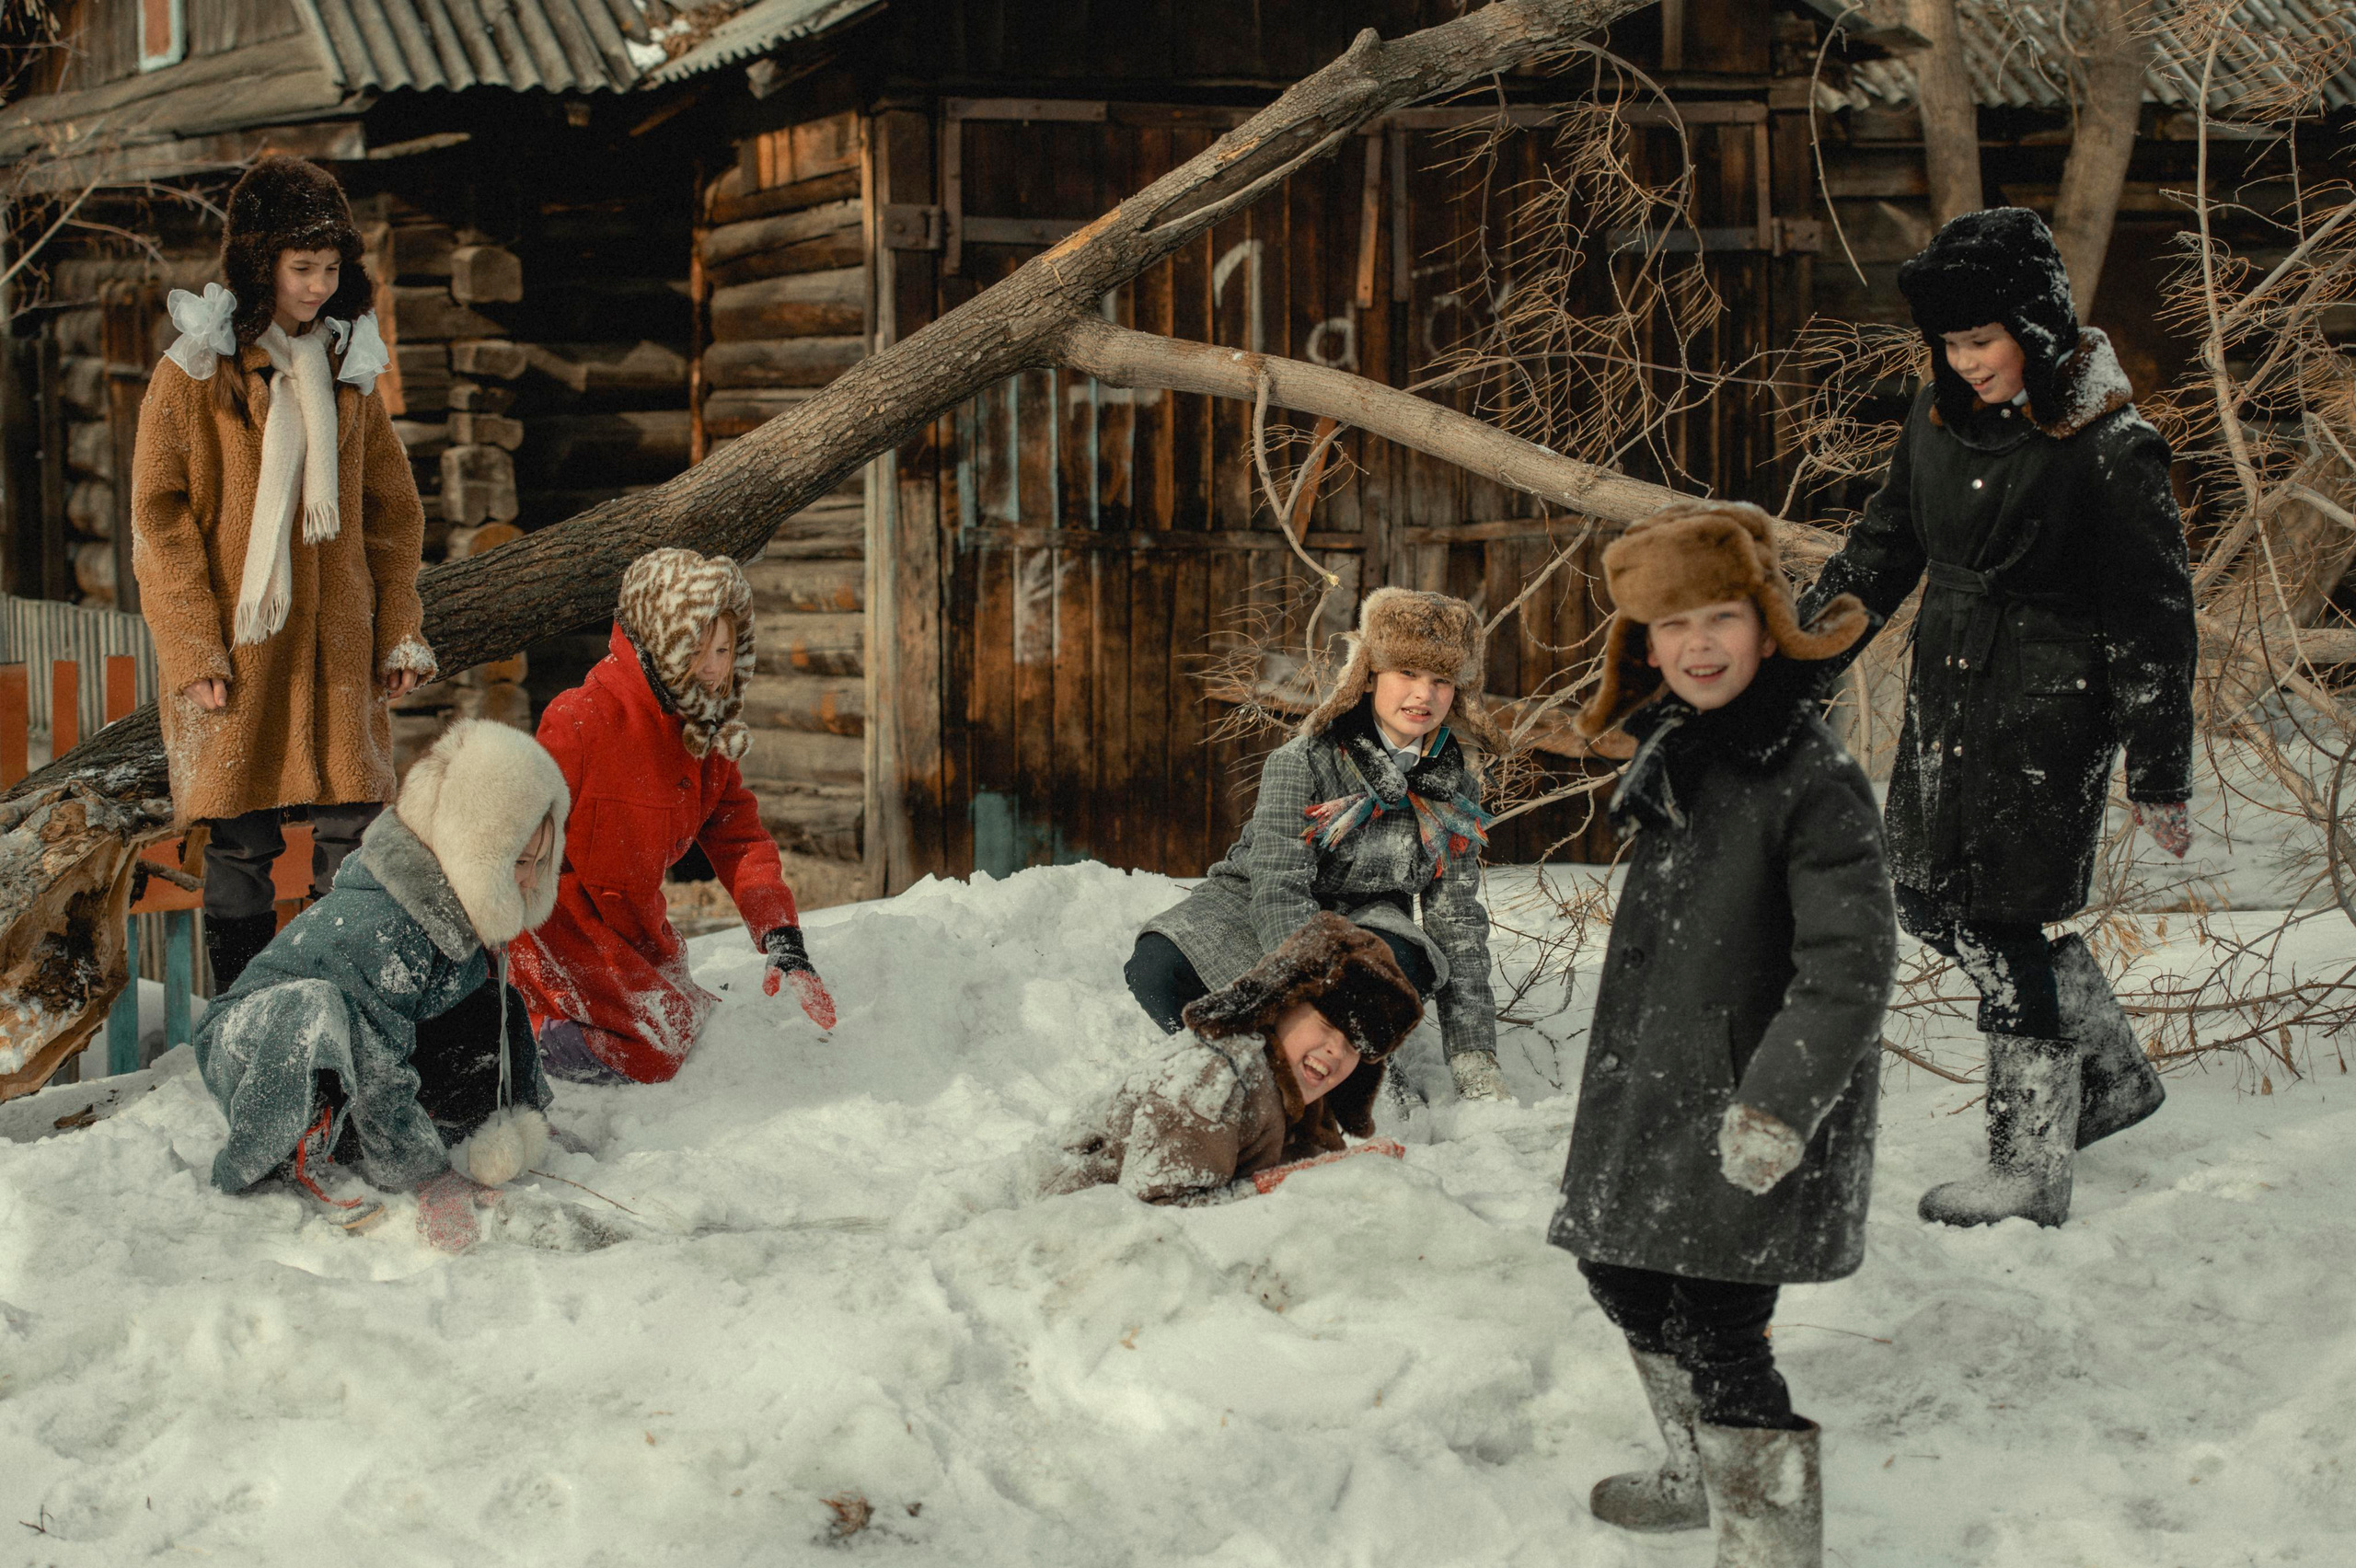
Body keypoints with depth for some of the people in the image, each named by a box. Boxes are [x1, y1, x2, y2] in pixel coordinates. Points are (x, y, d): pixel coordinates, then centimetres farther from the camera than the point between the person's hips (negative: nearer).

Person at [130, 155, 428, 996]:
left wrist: (400, 629, 7)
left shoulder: (348, 367, 11)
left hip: (337, 648, 4)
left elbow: (392, 509, 16)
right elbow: (158, 518, -5)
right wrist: (194, 651, -11)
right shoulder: (193, 373, -2)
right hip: (237, 651, -3)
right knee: (241, 845, 2)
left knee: (354, 833, 0)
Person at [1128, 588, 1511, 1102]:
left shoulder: (1456, 787, -4)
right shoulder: (1301, 763, -18)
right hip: (1254, 909, -2)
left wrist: (1475, 1058, -12)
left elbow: (1458, 922, -3)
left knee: (1403, 962, -37)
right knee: (1156, 971, -33)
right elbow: (1278, 888, -27)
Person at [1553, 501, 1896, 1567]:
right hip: (1653, 1098, 9)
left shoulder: (1812, 783, -18)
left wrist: (1780, 1103, -26)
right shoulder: (1666, 760, 9)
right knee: (1626, 1282, 22)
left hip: (1751, 1127, -9)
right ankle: (1701, 1477, 45)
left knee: (1713, 1332, -10)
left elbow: (1850, 966, -22)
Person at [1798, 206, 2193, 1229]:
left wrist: (2159, 780, -9)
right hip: (1945, 701, 8)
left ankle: (2030, 1172, 9)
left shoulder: (2110, 452, -16)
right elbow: (1884, 546, 18)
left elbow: (2153, 622, -11)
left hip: (2049, 716, -8)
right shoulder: (1943, 417, 5)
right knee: (1934, 900, 13)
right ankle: (2113, 1075, 32)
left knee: (2008, 925, -5)